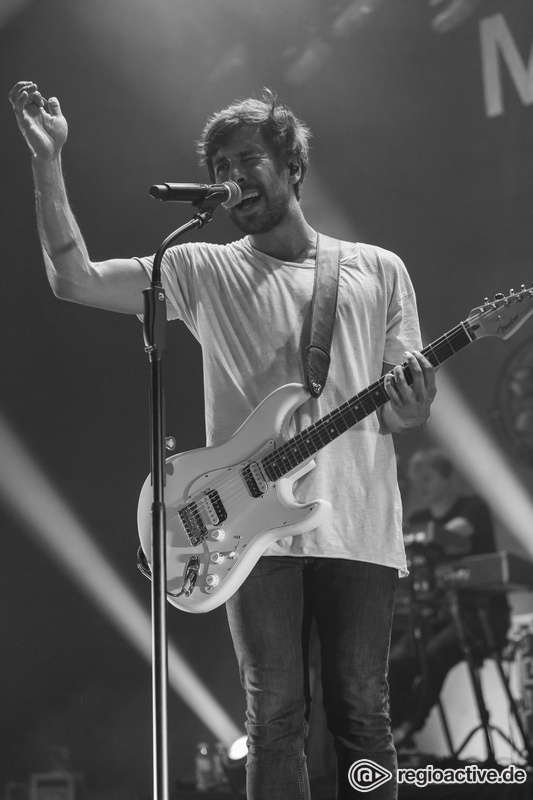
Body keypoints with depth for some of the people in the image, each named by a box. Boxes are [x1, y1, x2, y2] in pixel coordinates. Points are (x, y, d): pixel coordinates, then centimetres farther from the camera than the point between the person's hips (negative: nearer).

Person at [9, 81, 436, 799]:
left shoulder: (378, 270, 14)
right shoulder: (204, 270, 10)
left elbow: (403, 409, 13)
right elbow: (74, 278, 1)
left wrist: (409, 410, -12)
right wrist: (47, 159, -6)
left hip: (358, 522, 1)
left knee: (362, 717, 3)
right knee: (276, 714, -1)